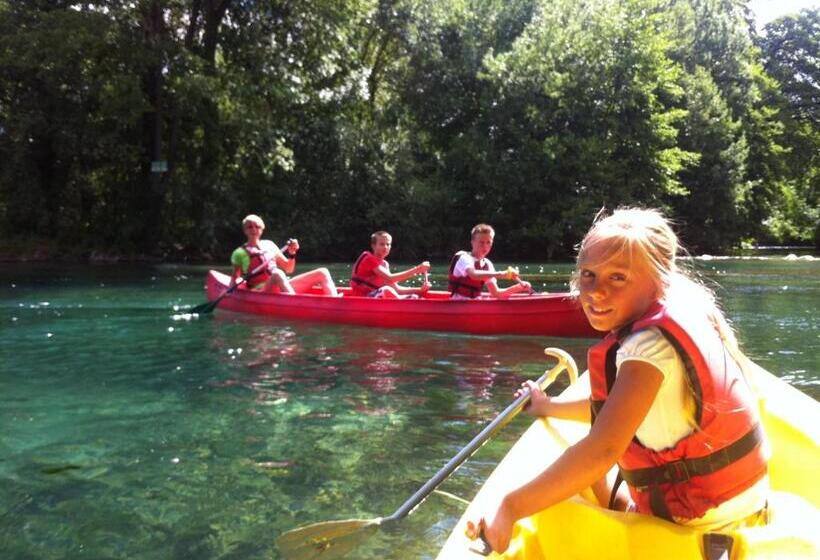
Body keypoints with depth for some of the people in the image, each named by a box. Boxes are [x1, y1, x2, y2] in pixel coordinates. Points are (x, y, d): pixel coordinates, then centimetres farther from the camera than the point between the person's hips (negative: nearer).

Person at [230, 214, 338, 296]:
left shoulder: (269, 244, 22)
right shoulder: (240, 253, 10)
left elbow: (288, 269, 23)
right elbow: (234, 278, 6)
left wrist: (292, 254, 5)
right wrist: (232, 288, -15)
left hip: (285, 288, 6)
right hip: (261, 292, -6)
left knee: (322, 273, -8)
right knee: (278, 274, -40)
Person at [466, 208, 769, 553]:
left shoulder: (652, 343, -25)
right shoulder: (679, 313, 1)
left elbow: (603, 450, -34)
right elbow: (615, 408, 12)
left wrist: (510, 508, -31)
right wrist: (551, 407, 22)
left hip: (709, 524, -8)